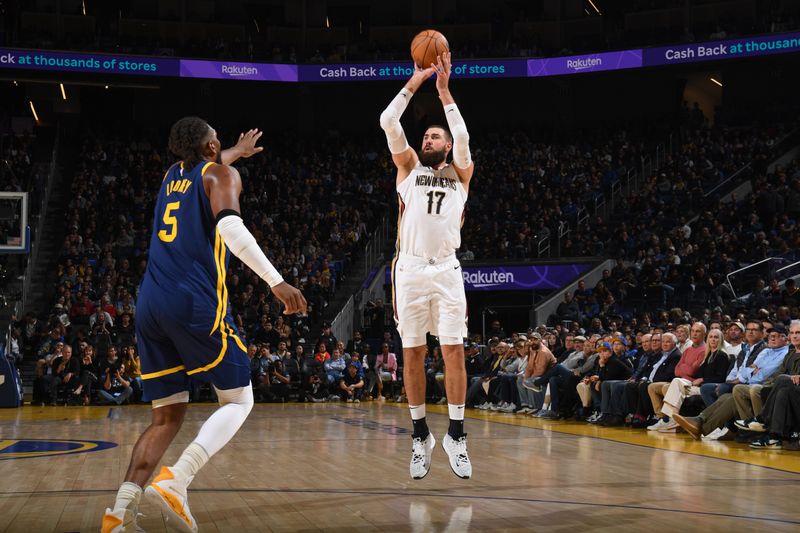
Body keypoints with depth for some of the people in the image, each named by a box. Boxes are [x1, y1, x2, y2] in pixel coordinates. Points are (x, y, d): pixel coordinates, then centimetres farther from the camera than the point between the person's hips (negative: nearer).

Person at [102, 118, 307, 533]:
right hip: (196, 303, -6)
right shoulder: (222, 175, 5)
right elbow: (229, 227, -16)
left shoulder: (172, 174, 24)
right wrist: (276, 282, -21)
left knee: (168, 417, 12)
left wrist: (236, 153, 67)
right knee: (238, 401, 6)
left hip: (150, 306, 7)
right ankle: (175, 480, -16)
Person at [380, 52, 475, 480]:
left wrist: (444, 90, -5)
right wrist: (414, 83, 2)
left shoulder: (459, 172, 15)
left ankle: (456, 435, 3)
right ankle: (420, 436, 10)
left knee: (453, 351, -4)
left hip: (446, 270, 0)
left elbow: (463, 140, -5)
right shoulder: (408, 166, 16)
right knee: (413, 354, 2)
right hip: (410, 269, 0)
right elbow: (388, 123, 3)